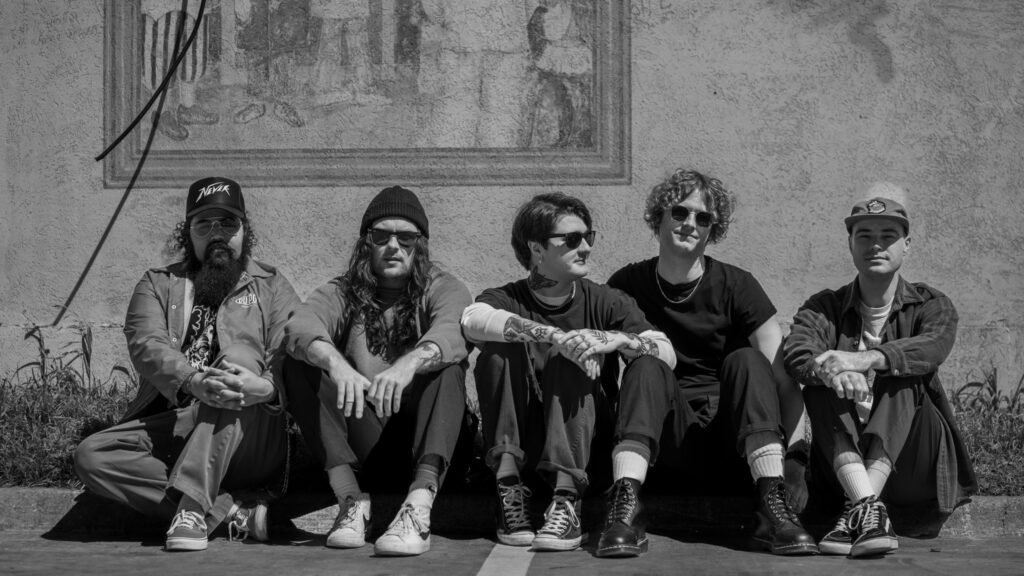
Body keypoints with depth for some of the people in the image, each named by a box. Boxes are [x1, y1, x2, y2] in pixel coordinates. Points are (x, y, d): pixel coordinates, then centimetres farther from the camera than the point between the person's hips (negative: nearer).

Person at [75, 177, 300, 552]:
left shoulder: (271, 287, 15)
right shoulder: (158, 285, 18)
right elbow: (146, 344, -3)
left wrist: (265, 386, -29)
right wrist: (191, 380, -27)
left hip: (253, 442, -2)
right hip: (171, 428, 2)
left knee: (236, 357, -30)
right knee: (91, 456, -22)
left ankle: (193, 507, -35)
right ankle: (231, 511, -28)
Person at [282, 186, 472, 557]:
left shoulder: (443, 289, 4)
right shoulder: (343, 293, 9)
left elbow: (452, 333, -22)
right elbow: (299, 327, -16)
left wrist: (409, 364, -44)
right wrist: (336, 363, -39)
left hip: (425, 437, -2)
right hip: (362, 443, 2)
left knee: (447, 365, -27)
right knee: (301, 364, -15)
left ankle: (419, 507, -44)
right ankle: (350, 498, -28)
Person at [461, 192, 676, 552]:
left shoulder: (606, 303, 5)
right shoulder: (507, 300, 0)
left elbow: (667, 354, -9)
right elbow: (473, 320, -26)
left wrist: (619, 339, -28)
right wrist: (556, 337, -36)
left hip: (587, 441, 0)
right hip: (517, 443, 0)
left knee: (566, 360, -24)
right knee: (499, 350, -20)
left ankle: (566, 500, -35)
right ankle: (509, 490, -25)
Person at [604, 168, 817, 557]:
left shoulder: (735, 285, 1)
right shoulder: (629, 285, 7)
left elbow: (781, 368, -7)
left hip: (733, 440, 0)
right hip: (672, 444, 0)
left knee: (745, 360, -24)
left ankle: (774, 506, -39)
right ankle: (626, 503, -40)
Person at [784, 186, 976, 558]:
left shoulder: (930, 306, 6)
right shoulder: (825, 307, 10)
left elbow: (932, 348, -19)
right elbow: (796, 355, -13)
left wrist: (865, 360, -38)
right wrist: (830, 370, -38)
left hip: (915, 466, -1)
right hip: (845, 461, 1)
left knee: (903, 381, -26)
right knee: (820, 386, -23)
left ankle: (855, 513, -41)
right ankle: (869, 508, -40)